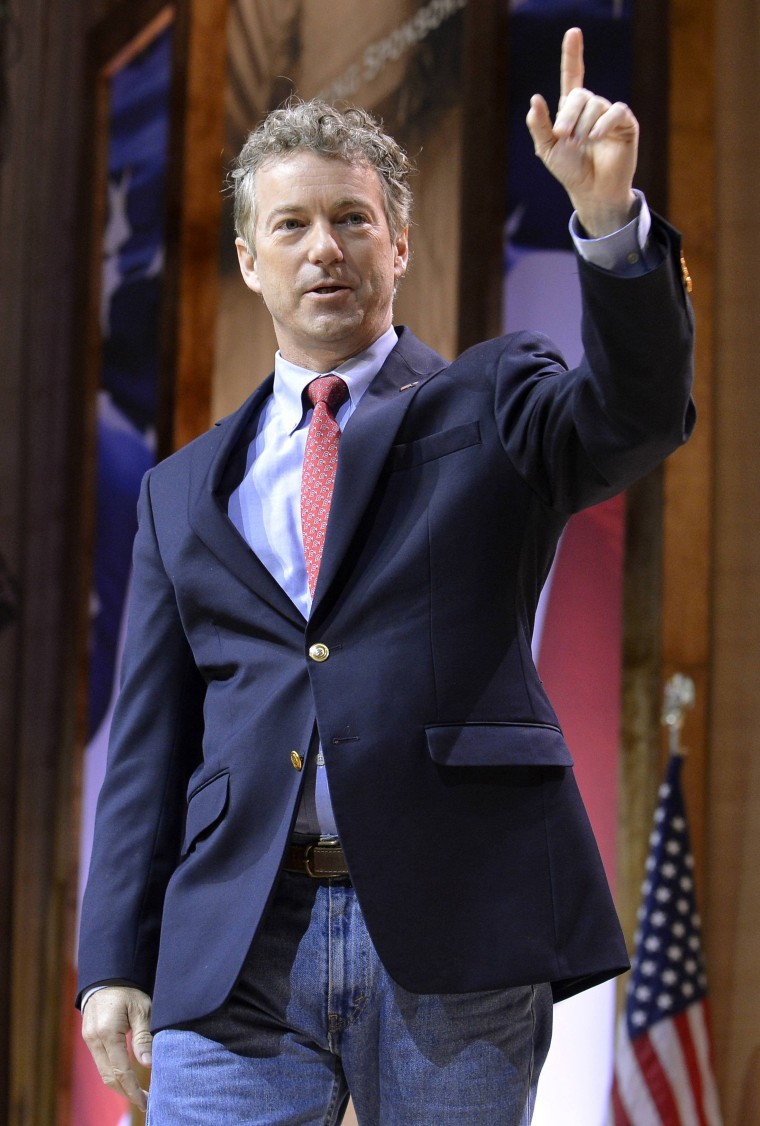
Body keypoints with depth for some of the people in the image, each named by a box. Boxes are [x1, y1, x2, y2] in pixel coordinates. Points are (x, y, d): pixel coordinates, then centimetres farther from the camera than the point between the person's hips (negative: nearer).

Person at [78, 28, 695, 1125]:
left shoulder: (492, 407, 11)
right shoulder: (186, 491, 18)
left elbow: (637, 413, -11)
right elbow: (151, 740, 14)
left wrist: (609, 212, -27)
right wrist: (116, 963, 5)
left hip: (455, 941, -2)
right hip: (236, 953, 2)